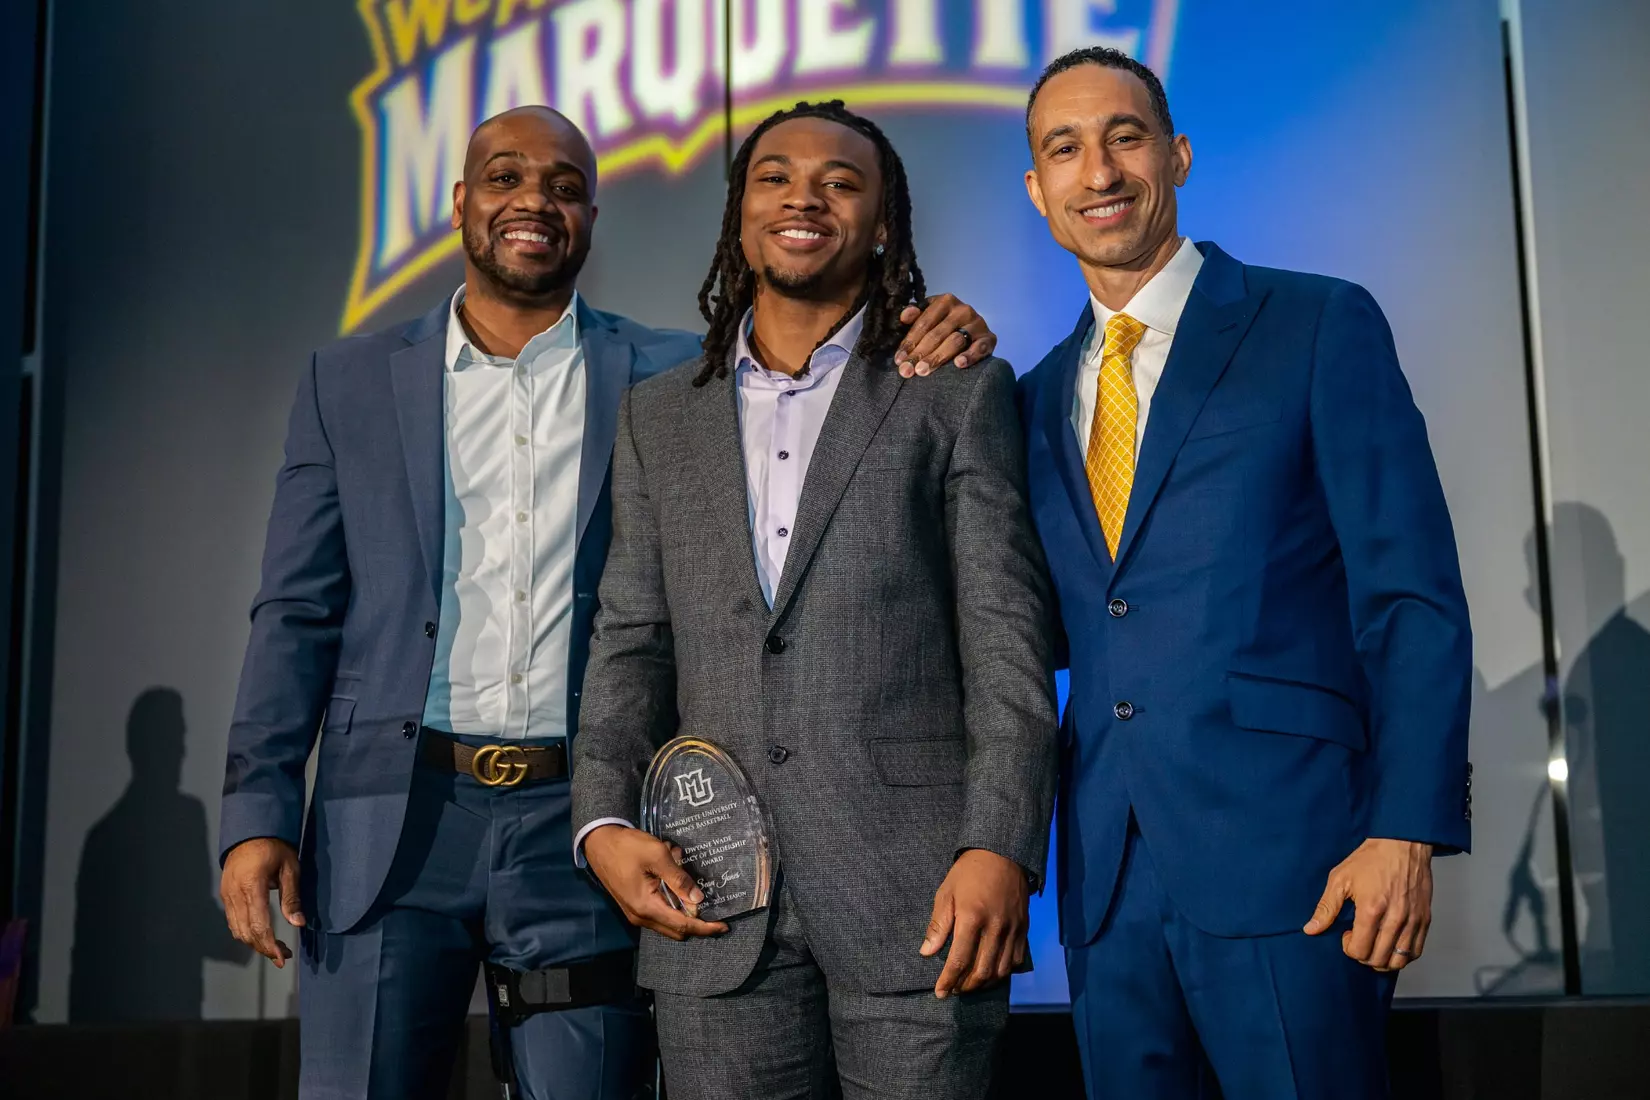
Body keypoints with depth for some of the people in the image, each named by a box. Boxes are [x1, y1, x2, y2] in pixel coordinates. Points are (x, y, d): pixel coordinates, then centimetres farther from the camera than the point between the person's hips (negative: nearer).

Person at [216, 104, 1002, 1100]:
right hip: (392, 821, 1)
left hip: (584, 828, 0)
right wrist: (258, 813, 0)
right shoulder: (351, 383, 10)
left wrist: (937, 346, -14)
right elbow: (298, 615, 9)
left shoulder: (669, 377, 8)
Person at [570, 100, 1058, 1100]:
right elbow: (631, 641, 13)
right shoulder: (659, 415, 16)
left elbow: (1009, 642, -1)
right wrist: (604, 821, -2)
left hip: (916, 892, -2)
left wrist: (1000, 848, -12)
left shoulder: (960, 394, 6)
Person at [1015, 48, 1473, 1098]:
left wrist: (1405, 832, -15)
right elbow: (1056, 628, 14)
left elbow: (1413, 598, -5)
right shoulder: (1042, 395, 15)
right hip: (1109, 878, 5)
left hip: (1282, 853, -5)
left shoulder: (1320, 326, 0)